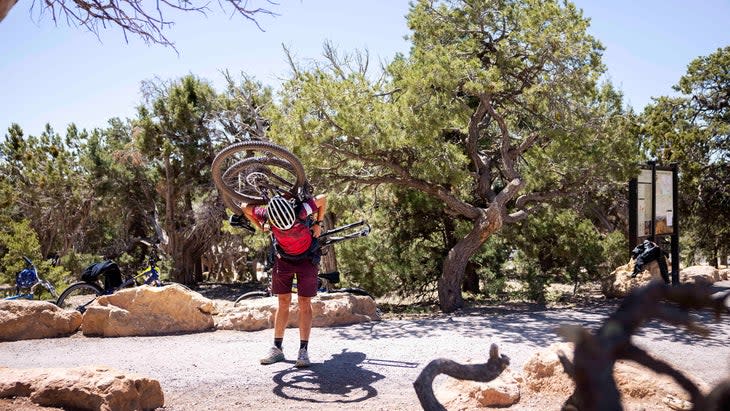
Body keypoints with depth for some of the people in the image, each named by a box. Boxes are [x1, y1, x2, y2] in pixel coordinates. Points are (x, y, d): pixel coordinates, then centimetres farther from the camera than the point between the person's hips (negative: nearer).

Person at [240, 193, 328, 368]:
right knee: (283, 302, 4)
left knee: (304, 303, -4)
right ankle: (277, 348, 10)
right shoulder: (267, 215, -25)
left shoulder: (301, 210, -32)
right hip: (283, 258, 2)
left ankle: (303, 351, -3)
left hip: (306, 258, -2)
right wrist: (261, 228, -1)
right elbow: (245, 208, -6)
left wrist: (318, 224, -9)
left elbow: (323, 199, -16)